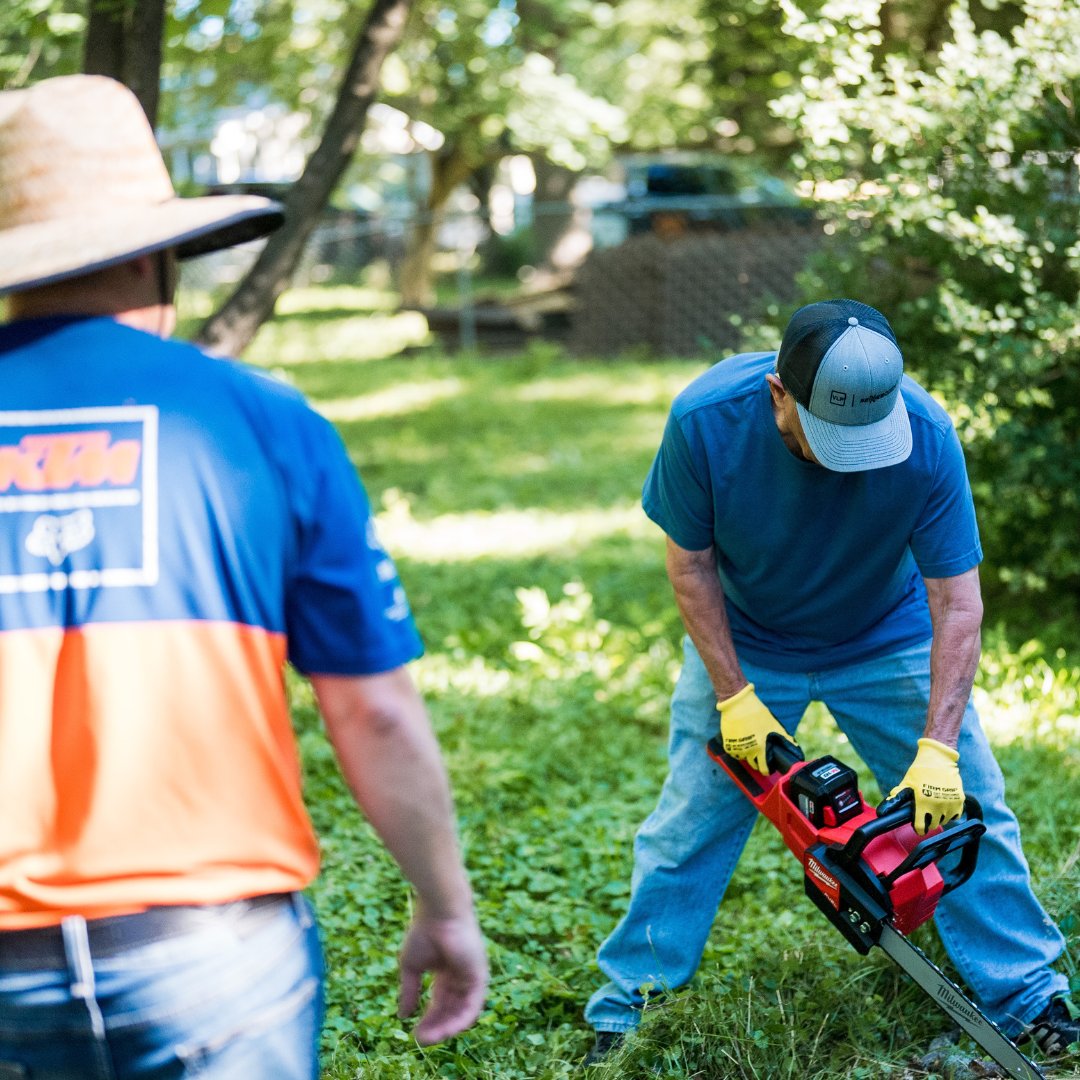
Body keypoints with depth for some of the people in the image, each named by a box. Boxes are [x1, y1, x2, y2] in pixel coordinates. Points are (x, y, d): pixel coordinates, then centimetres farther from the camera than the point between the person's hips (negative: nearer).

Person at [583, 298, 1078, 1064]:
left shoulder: (925, 435, -31)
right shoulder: (706, 419, -31)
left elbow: (957, 602, -24)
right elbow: (690, 561, -16)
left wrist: (937, 748, -29)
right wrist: (734, 699, -18)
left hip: (889, 641, 1)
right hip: (743, 645, 0)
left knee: (962, 809, 0)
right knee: (689, 824, 1)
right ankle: (626, 1006, 16)